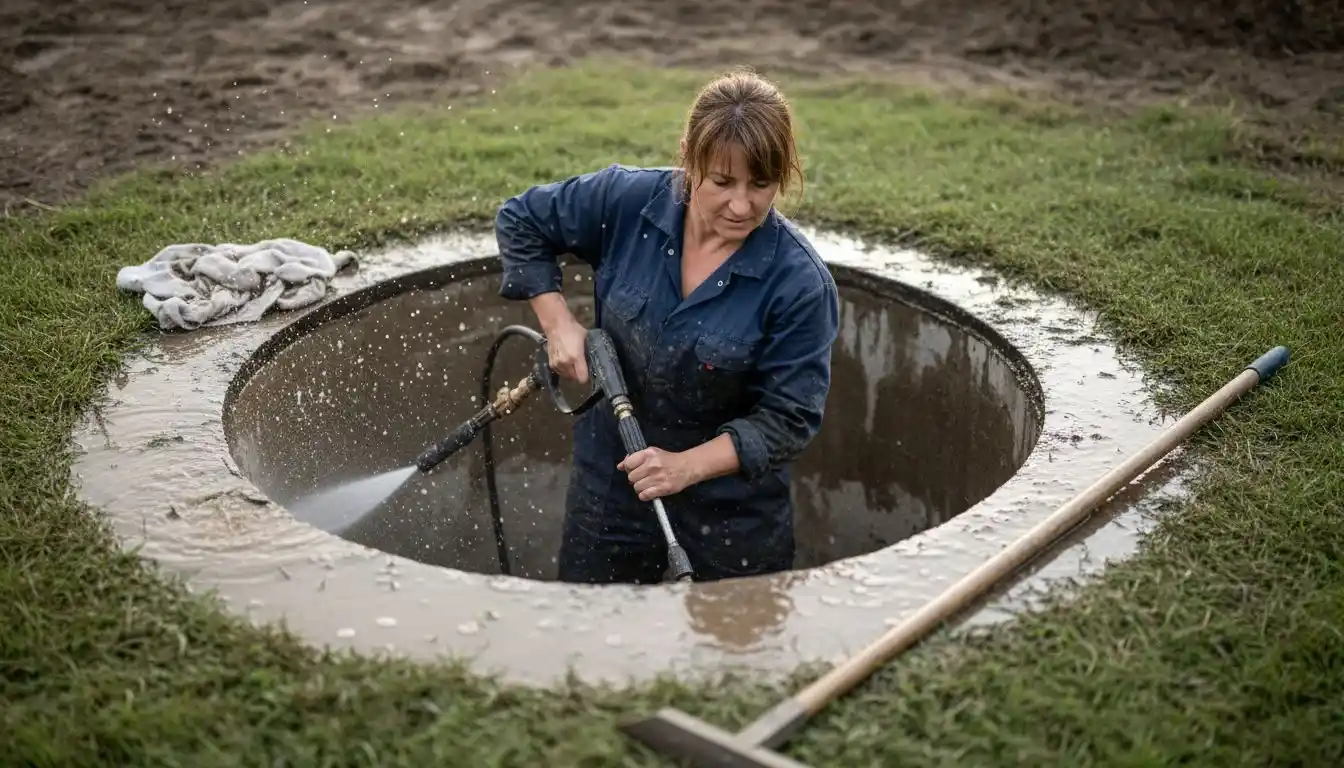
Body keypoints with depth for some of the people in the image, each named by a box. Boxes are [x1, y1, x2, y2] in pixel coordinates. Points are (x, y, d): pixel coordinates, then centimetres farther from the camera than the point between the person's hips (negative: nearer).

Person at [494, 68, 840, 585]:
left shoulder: (800, 282, -21)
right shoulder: (627, 202, -13)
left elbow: (789, 417, -16)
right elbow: (520, 222, 3)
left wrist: (688, 465, -26)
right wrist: (557, 323, -6)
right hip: (608, 487, 3)